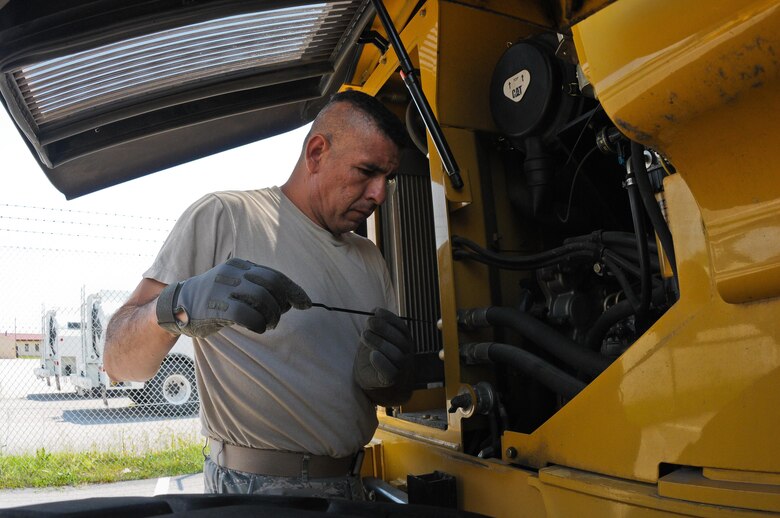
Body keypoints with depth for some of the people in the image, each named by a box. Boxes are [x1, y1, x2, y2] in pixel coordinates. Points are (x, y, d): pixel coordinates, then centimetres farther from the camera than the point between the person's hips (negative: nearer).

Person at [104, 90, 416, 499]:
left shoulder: (370, 259, 6)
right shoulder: (223, 217, -12)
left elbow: (399, 394, 7)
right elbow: (118, 363, -15)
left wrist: (383, 380, -16)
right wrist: (177, 308, -36)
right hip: (253, 489, -5)